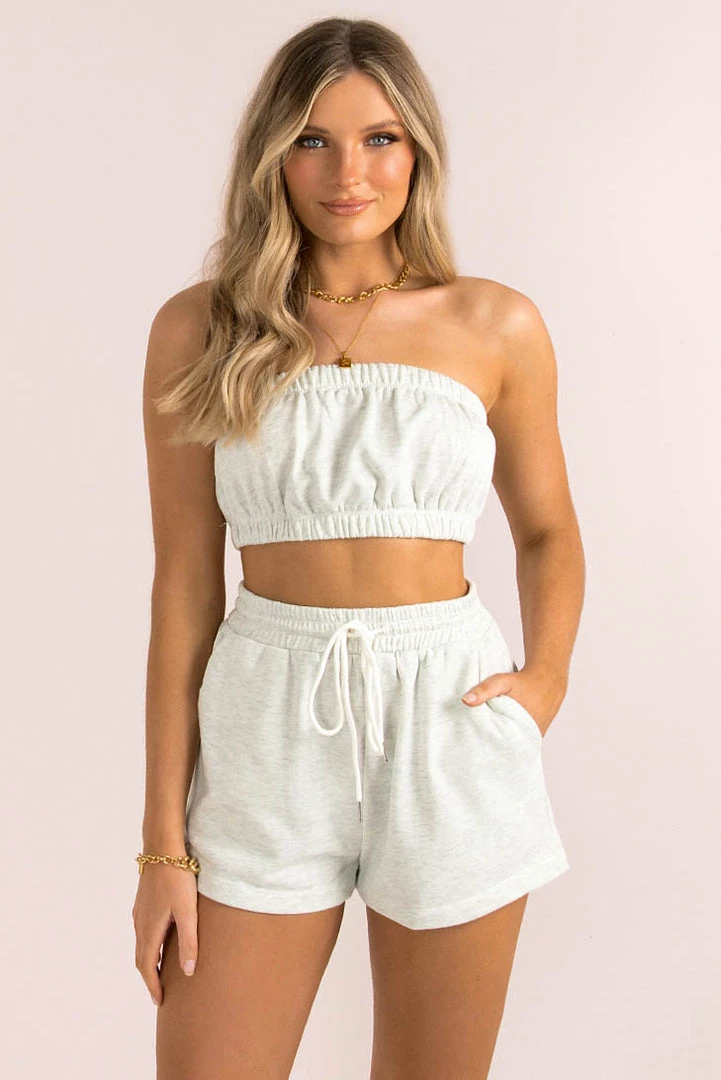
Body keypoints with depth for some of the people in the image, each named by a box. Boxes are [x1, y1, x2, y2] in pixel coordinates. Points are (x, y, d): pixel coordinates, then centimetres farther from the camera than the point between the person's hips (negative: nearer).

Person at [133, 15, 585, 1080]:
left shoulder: (495, 326, 2)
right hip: (267, 724, 0)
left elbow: (548, 531, 15)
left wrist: (548, 675, -5)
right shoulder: (200, 328, 0)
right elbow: (184, 584, 0)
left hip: (448, 723, 1)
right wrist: (165, 842, -2)